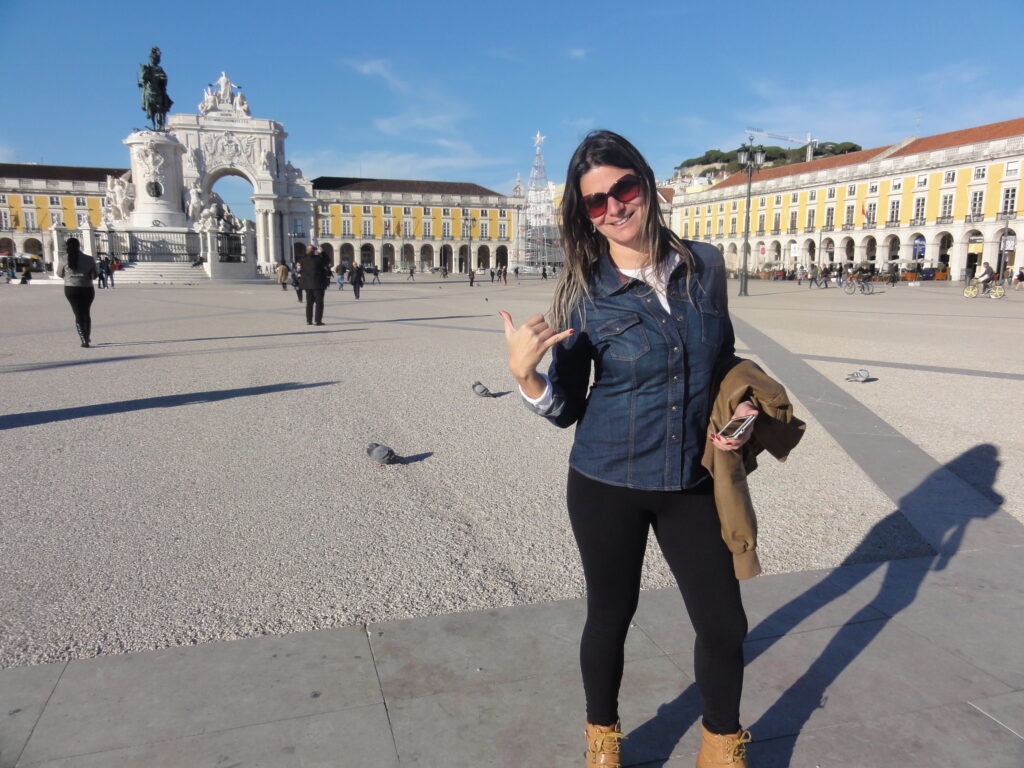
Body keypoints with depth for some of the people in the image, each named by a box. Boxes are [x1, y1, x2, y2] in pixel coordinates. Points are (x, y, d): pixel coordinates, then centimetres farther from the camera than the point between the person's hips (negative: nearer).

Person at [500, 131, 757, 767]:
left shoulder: (706, 266, -3)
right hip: (607, 483, -2)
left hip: (693, 481, 3)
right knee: (610, 617, 15)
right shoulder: (584, 293, -10)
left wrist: (739, 415, -5)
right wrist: (524, 373, -26)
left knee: (725, 624, 9)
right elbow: (566, 410, -8)